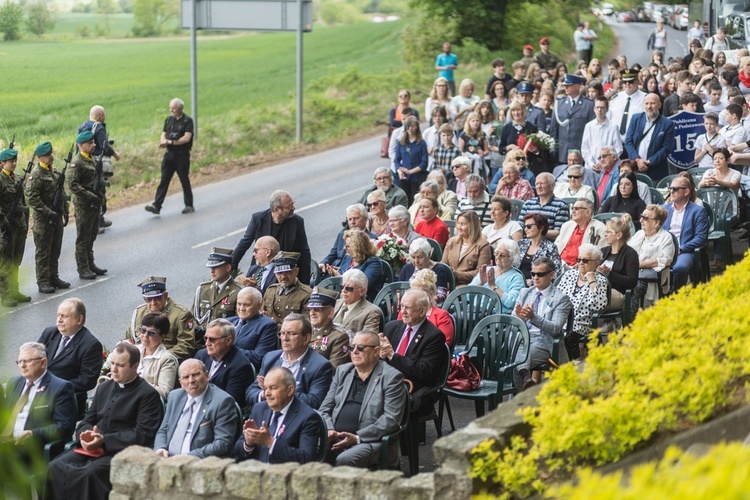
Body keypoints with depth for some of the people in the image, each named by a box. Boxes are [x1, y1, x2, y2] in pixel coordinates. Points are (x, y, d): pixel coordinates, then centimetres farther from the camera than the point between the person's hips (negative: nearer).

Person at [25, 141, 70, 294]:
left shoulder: (55, 172, 11)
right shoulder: (36, 174, -15)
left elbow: (62, 194, 20)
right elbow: (32, 198, -22)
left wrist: (65, 212, 15)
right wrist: (48, 213, -23)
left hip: (57, 218, 8)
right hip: (43, 220, -8)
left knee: (55, 251, 14)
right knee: (43, 252, 0)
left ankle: (54, 278, 24)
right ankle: (43, 282, 5)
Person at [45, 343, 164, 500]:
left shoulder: (148, 394, -1)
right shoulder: (104, 388, 20)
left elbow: (143, 435, -10)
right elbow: (87, 421, 21)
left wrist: (104, 440, -17)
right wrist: (85, 435, -6)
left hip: (122, 452, -6)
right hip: (92, 448, 6)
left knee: (90, 473, -34)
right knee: (55, 468, -19)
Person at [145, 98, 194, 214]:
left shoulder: (187, 120, -8)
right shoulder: (169, 119, 11)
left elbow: (187, 138, -16)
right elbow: (163, 134, 12)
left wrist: (171, 142, -18)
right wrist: (164, 141, -12)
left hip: (182, 154, -5)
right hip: (169, 153, 5)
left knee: (184, 180, 4)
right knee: (164, 180, 0)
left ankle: (189, 205, 16)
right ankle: (156, 206, -4)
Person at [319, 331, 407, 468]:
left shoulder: (391, 377, 1)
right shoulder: (342, 371, 19)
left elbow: (391, 419, -8)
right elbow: (325, 408, 20)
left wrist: (357, 438, -16)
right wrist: (329, 430, -2)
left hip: (370, 440, -4)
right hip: (336, 439, 4)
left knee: (344, 460, -35)